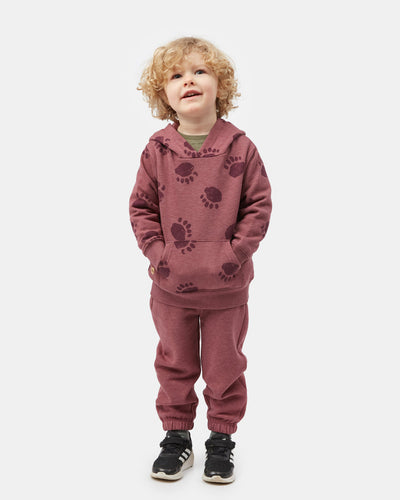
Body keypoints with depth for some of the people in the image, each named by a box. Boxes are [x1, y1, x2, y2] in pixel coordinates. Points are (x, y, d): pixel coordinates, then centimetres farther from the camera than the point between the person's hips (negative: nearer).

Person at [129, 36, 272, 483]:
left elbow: (259, 205, -4)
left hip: (227, 287, -1)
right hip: (171, 287, 2)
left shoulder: (240, 148, -7)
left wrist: (235, 253, -12)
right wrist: (157, 253, -8)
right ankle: (176, 437, 34)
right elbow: (141, 207, 2)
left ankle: (221, 441, 31)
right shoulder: (157, 150, -3)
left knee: (225, 367, 12)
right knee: (175, 365, 16)